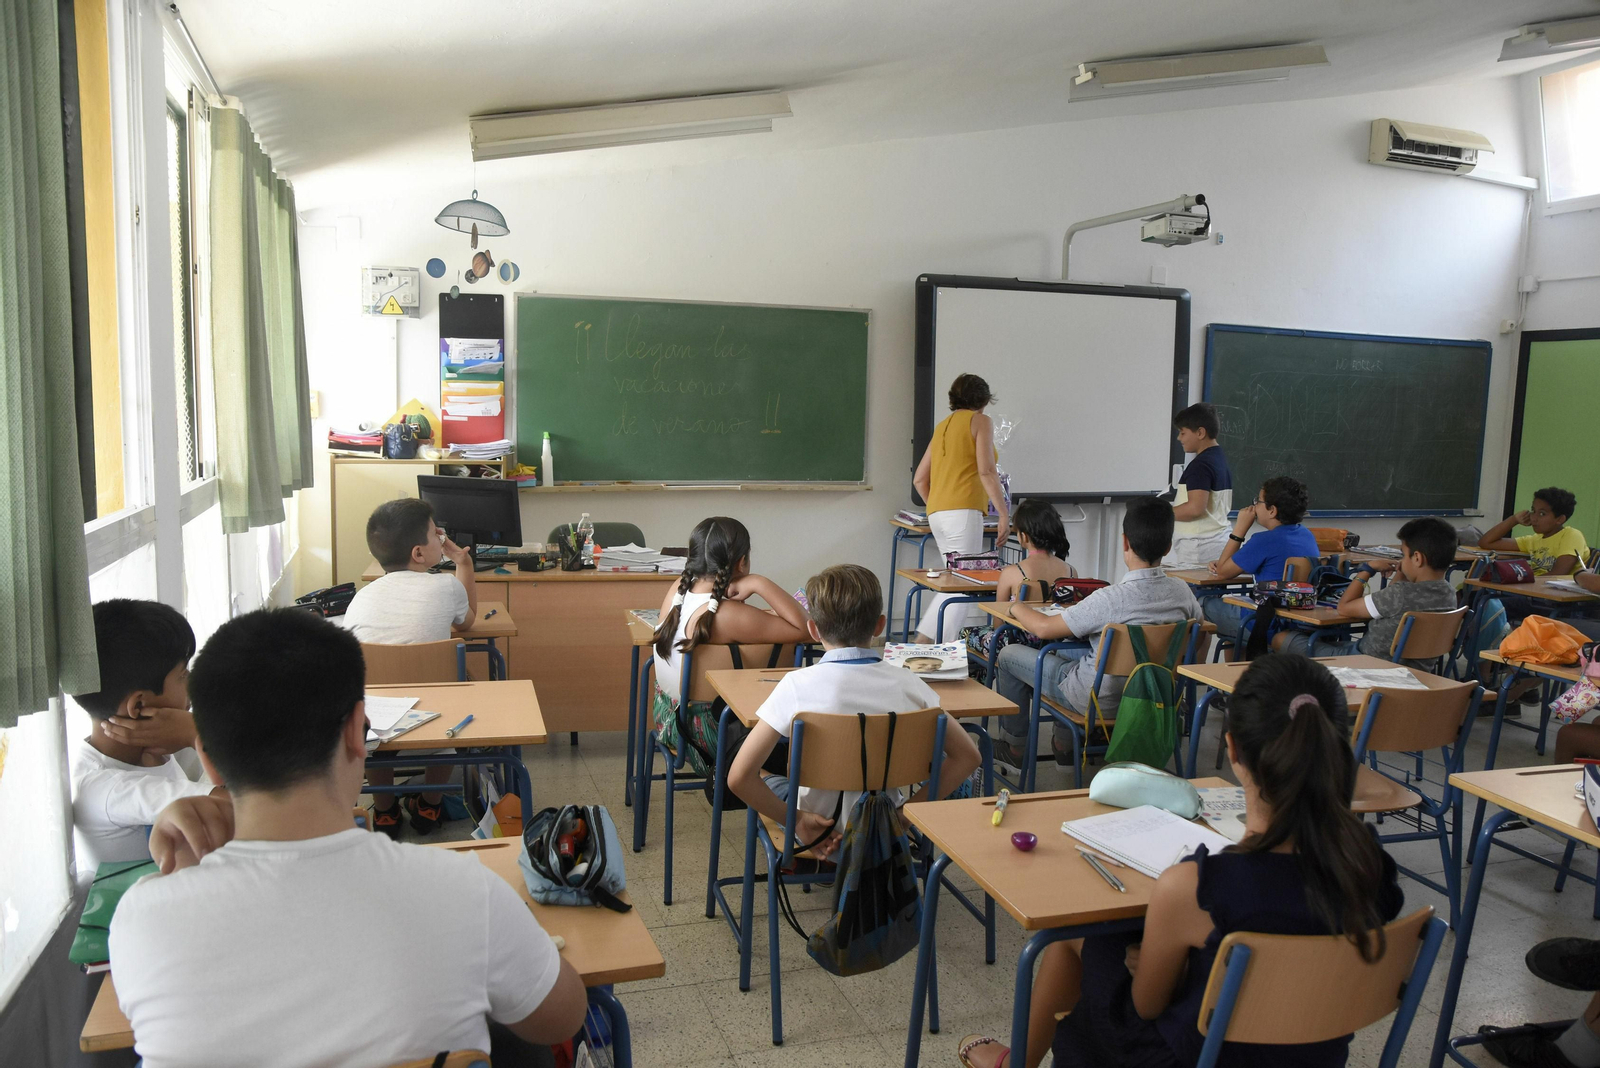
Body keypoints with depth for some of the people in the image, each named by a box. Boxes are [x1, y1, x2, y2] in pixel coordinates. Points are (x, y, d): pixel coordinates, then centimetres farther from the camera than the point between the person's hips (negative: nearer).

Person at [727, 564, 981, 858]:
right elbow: (966, 756, -6)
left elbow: (739, 777, -22)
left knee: (766, 780, 28)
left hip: (817, 830, -3)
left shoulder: (797, 685, -21)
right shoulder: (907, 684, -14)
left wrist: (795, 821, -11)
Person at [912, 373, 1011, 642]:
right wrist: (1005, 514, -10)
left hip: (936, 512, 7)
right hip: (963, 511, -7)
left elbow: (919, 479, 21)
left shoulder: (942, 426, 22)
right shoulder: (980, 421, 3)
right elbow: (986, 471, -10)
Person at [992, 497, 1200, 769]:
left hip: (1100, 701, -6)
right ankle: (1064, 744, 40)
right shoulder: (1182, 591, -15)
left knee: (1008, 655, 12)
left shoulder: (1110, 599, -32)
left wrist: (1018, 608, 1)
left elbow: (1044, 628, -22)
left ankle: (1014, 747, 28)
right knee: (1066, 648, 32)